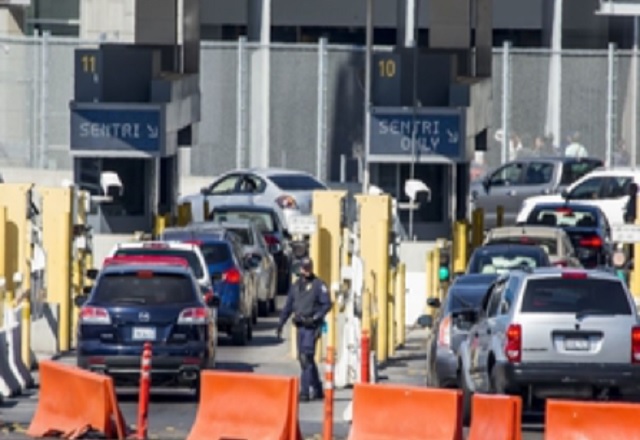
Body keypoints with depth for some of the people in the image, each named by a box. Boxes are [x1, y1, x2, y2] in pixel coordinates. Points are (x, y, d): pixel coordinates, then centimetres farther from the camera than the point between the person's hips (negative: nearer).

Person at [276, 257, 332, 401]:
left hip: (311, 326, -7)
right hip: (300, 326, 7)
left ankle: (304, 392, -14)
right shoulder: (295, 285, 15)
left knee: (306, 358, -13)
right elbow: (288, 306, 20)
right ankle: (317, 390, 22)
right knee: (303, 358, 11)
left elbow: (327, 304, -8)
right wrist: (281, 323, 16)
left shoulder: (318, 285, -4)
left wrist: (315, 318, -18)